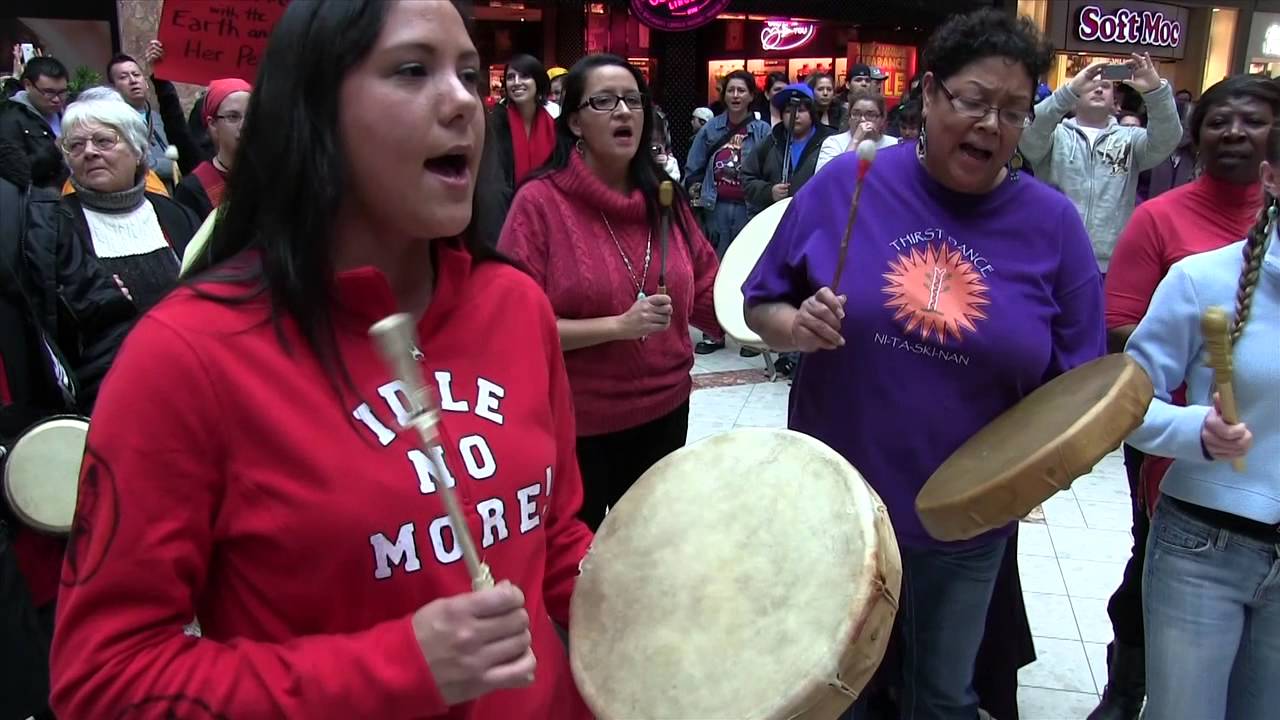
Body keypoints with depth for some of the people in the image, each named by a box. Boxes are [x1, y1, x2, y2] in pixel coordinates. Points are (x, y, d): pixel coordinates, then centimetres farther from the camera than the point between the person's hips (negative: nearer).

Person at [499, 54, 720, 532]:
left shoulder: (663, 199, 4)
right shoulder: (540, 201, -13)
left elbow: (709, 297, 8)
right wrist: (619, 325, -24)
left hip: (663, 412, 5)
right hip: (575, 422, -5)